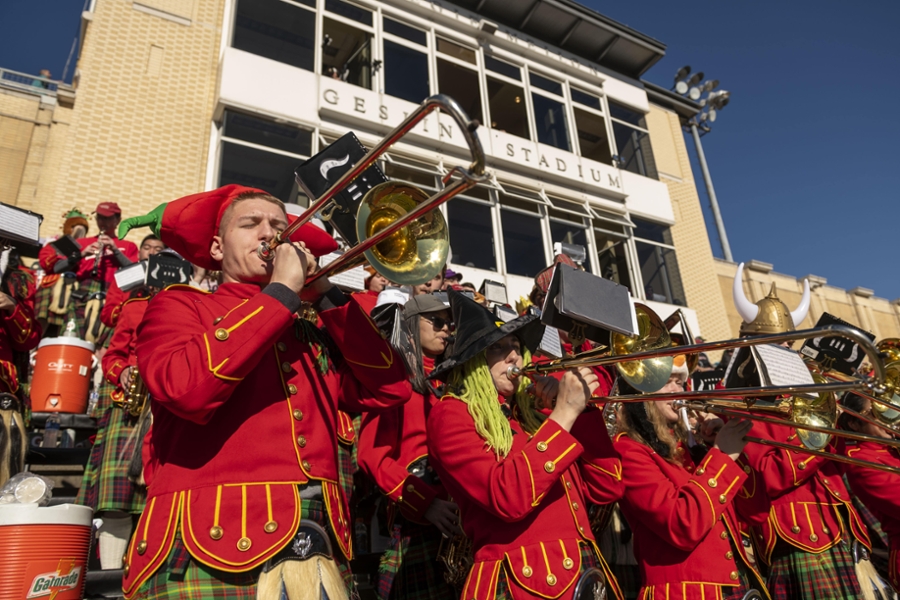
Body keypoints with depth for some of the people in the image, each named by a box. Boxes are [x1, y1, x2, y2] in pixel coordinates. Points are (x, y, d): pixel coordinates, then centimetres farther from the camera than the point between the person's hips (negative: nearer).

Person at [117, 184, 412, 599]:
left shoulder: (312, 336, 18)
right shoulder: (179, 305, 6)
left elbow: (388, 389, 3)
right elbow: (185, 388, -16)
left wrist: (325, 295, 3)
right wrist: (282, 291, -10)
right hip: (211, 551, -4)